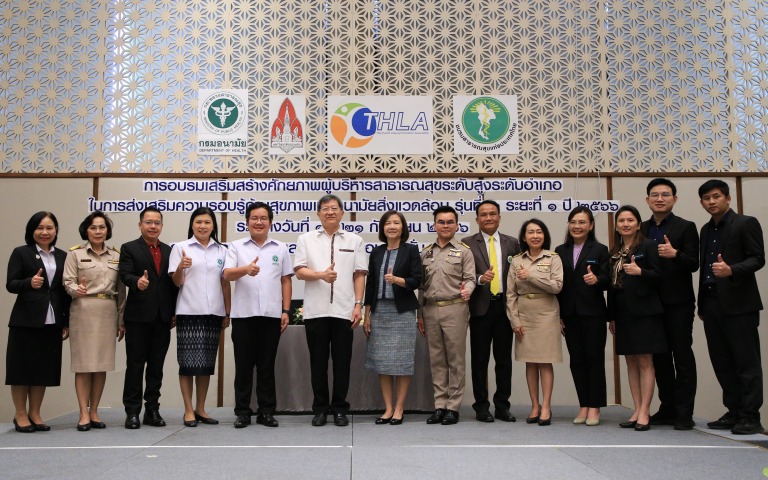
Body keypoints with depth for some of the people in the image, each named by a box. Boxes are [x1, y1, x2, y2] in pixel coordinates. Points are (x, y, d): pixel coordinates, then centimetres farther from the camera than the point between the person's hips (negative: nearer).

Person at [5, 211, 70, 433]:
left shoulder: (62, 257, 10)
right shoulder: (21, 253, 0)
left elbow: (65, 290, 10)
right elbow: (10, 284, -7)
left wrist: (67, 322, 7)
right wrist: (30, 283, -28)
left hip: (52, 322, 4)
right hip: (26, 321, -3)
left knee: (45, 368, 7)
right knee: (22, 367, 3)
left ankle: (35, 414, 19)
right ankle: (20, 415, 15)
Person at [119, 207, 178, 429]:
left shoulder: (169, 251, 13)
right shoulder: (129, 249, 2)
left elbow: (173, 283, 12)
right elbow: (125, 275, -12)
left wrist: (174, 313, 7)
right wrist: (137, 281, -35)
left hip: (162, 317, 4)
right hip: (138, 316, -4)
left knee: (156, 366, 8)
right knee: (135, 365, 2)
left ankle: (152, 409, 16)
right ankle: (132, 411, 9)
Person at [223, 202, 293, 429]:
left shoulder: (281, 249, 11)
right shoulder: (236, 247, 6)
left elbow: (286, 281, 11)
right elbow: (227, 274, -6)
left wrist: (286, 310, 3)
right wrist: (246, 270, -27)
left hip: (271, 314, 1)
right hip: (243, 314, -1)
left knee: (267, 366, 7)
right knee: (243, 365, 4)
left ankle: (267, 411, 14)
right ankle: (242, 411, 13)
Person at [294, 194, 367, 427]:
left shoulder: (355, 240, 8)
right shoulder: (306, 239, 8)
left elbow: (359, 275, 5)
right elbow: (299, 271, 1)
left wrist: (358, 305, -3)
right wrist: (321, 275, -18)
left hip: (344, 310, 0)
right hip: (315, 311, 0)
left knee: (342, 362, 5)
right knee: (318, 361, 7)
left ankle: (340, 408, 15)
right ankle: (320, 408, 17)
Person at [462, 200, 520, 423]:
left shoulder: (512, 243, 9)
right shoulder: (467, 244, 2)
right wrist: (480, 279, -22)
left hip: (505, 306, 2)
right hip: (480, 307, -2)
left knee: (504, 359, 7)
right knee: (480, 360, 4)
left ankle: (502, 405, 17)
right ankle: (481, 406, 13)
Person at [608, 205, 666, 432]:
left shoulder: (648, 246, -3)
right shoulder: (614, 252, 14)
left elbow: (658, 276, -9)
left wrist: (640, 272, -27)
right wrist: (612, 316, 13)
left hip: (644, 311, -6)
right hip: (623, 313, 6)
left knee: (645, 362, -4)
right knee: (631, 362, 8)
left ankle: (645, 413, 0)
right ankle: (637, 411, 14)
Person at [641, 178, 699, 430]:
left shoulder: (685, 227, -1)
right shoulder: (641, 230, 11)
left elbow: (694, 263, -10)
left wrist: (675, 254, -27)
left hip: (678, 303, -4)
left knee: (682, 357, 0)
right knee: (660, 357, 10)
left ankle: (684, 413, 6)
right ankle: (667, 408, 19)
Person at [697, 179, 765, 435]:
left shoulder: (746, 224, -2)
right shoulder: (706, 230, 18)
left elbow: (758, 259, -8)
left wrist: (732, 270, -26)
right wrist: (702, 304, 15)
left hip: (738, 303, -7)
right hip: (712, 303, 7)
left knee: (746, 361, -2)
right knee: (722, 362, 9)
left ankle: (750, 417, 4)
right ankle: (734, 412, 17)